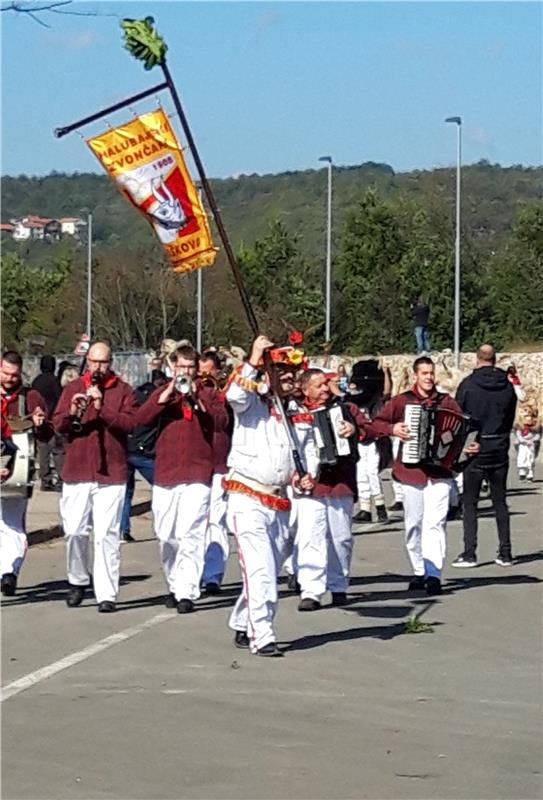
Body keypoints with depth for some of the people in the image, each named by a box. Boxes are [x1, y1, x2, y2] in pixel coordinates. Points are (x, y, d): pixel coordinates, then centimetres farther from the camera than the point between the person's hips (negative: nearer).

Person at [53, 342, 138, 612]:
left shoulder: (123, 390, 5)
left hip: (111, 474, -3)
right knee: (74, 531, 3)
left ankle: (107, 595, -6)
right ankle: (78, 580, 25)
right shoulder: (73, 388, 12)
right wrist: (72, 412, -14)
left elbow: (130, 423, -8)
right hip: (76, 473, 3)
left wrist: (102, 408, -18)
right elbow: (57, 425, 6)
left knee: (107, 535, -6)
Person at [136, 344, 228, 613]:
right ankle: (173, 585, 23)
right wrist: (167, 395, -12)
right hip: (165, 474, 3)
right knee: (166, 537, 8)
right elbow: (141, 418, -3)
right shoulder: (162, 393, 13)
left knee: (191, 535, -13)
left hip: (198, 473, -3)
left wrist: (197, 400, -16)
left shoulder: (208, 394, 9)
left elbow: (221, 422, -7)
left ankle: (187, 592, -16)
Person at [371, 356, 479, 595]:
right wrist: (392, 429, -15)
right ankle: (419, 572, 18)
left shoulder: (447, 402, 8)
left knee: (435, 522, -13)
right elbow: (376, 423, 4)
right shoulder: (401, 401, 5)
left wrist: (471, 446, -10)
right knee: (413, 524, 7)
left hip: (440, 471, -1)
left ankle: (433, 573, -19)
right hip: (411, 470, 1)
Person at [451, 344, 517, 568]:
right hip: (500, 450, 3)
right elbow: (511, 418, 8)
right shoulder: (507, 386, 1)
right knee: (500, 502, 10)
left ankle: (469, 553, -4)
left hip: (475, 450, -3)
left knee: (470, 502, 2)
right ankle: (505, 553, 10)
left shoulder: (468, 384, -9)